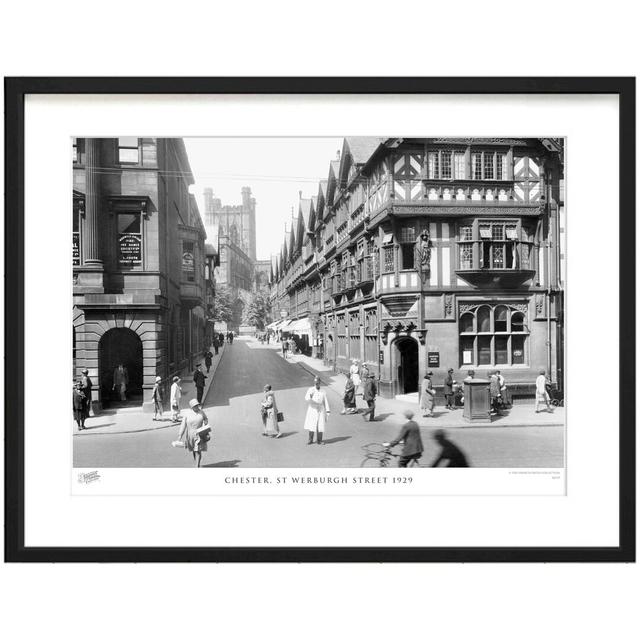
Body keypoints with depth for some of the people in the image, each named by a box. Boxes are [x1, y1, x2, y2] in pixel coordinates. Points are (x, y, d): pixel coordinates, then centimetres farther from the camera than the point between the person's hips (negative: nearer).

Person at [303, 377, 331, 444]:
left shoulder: (323, 391, 7)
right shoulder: (311, 389, -1)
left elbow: (326, 402, 8)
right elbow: (306, 398, -16)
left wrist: (328, 412, 1)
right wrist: (310, 397, -39)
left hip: (321, 410, 2)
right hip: (312, 409, -2)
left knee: (321, 426, -2)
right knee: (311, 425, -3)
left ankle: (319, 440, 6)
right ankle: (310, 440, 8)